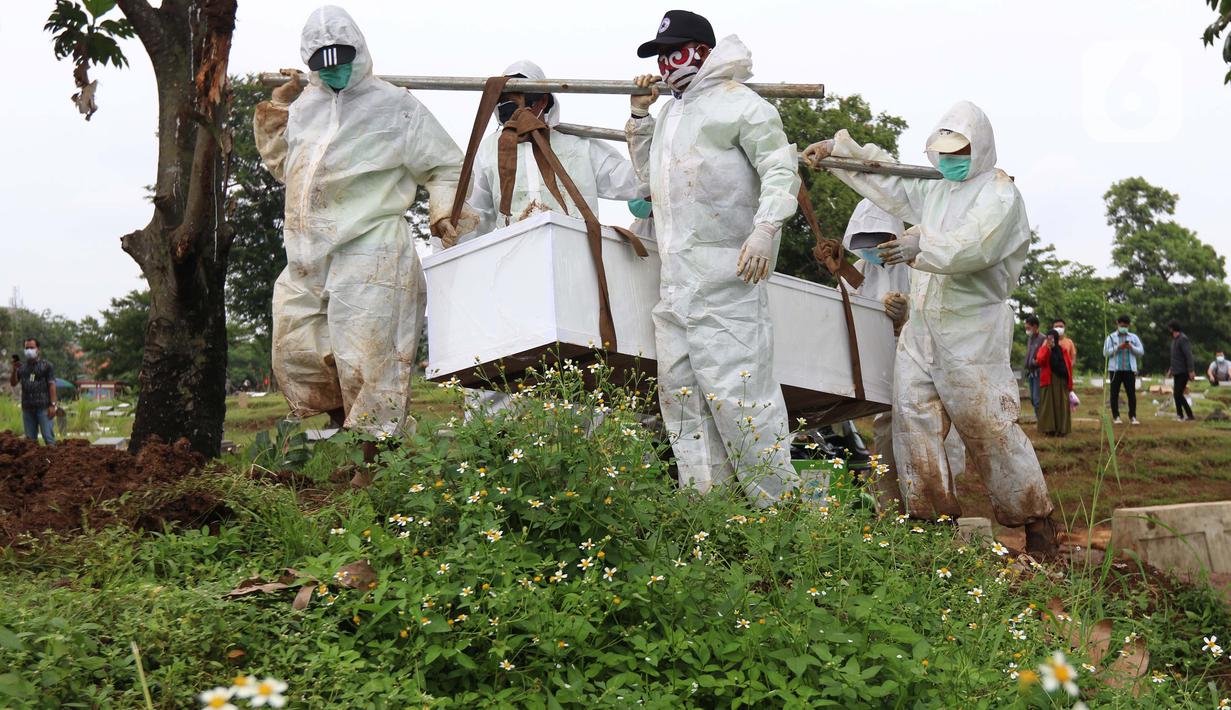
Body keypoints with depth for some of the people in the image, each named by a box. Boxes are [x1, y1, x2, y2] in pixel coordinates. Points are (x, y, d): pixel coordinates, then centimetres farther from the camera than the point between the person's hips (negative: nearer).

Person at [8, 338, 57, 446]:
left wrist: (52, 405, -11)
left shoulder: (46, 365, 3)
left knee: (48, 437, -9)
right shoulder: (22, 367, 14)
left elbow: (52, 385, -3)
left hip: (43, 407, -4)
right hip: (27, 408, 4)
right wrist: (14, 370, -7)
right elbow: (12, 383, 10)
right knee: (30, 439, 6)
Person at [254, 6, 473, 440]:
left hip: (369, 254, -6)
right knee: (294, 351, 7)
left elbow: (446, 168, 8)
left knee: (366, 359, -10)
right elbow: (280, 166, 31)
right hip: (306, 257, 6)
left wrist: (443, 212, -8)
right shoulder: (303, 106, 19)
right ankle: (343, 421, 22)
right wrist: (277, 110, 19)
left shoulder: (396, 106, 4)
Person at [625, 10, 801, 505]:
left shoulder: (738, 103, -4)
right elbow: (651, 180, 30)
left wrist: (765, 228, -25)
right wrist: (639, 116, 21)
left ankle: (779, 503, -3)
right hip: (675, 278, 9)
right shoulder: (670, 112, 22)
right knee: (679, 387, 9)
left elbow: (780, 169, -11)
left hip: (725, 277, -9)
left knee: (733, 387, -12)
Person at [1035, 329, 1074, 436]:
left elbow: (1069, 363, 8)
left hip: (1061, 381, 2)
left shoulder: (1062, 349, 11)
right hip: (1048, 380, -2)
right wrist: (1047, 348, -17)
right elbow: (1040, 361, -14)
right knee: (1048, 405, -4)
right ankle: (1049, 429, -2)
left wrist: (1069, 383, 2)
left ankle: (1061, 429, 6)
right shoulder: (1044, 349, 5)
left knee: (1061, 405, 2)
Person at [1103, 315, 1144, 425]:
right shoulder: (1111, 337, 6)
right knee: (1115, 393, 1)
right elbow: (1106, 353, -4)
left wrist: (1131, 347, -10)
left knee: (1131, 393, 0)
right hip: (1115, 370, -1)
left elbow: (1141, 352, 7)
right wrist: (1118, 347, -15)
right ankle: (1116, 416, 7)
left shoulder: (1133, 337, 12)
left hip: (1130, 369, 1)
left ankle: (1132, 416, 6)